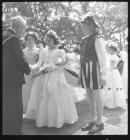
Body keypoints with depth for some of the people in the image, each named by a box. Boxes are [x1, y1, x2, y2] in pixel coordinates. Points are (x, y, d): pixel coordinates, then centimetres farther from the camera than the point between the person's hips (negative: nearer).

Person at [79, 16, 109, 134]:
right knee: (89, 97, 14)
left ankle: (99, 123, 20)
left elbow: (103, 58, -12)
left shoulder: (97, 38, -10)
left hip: (94, 69, -7)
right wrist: (81, 75, 15)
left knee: (96, 96, 3)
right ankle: (92, 121, 28)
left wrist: (103, 76, -15)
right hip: (85, 70, 8)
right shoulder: (85, 40, 12)